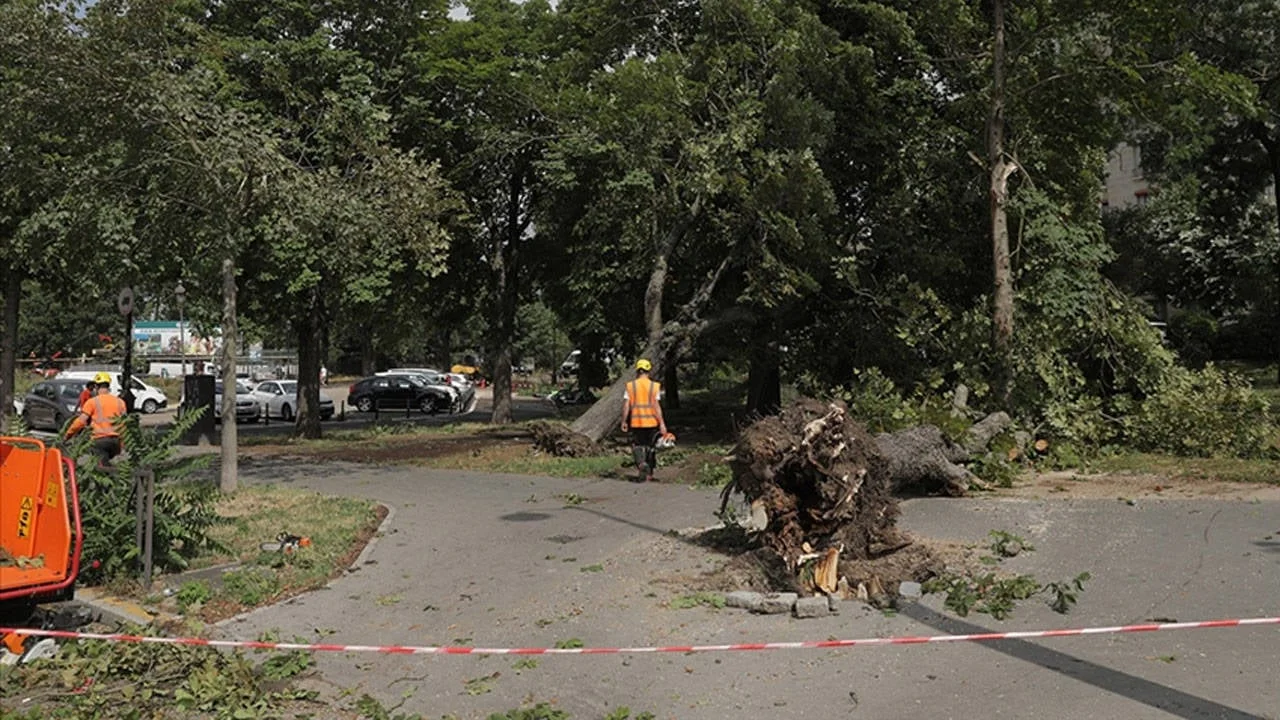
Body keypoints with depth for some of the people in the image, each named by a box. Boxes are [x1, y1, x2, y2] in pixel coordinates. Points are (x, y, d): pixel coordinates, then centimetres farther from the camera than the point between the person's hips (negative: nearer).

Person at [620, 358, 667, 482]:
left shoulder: (630, 386, -1)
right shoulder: (654, 386, -4)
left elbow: (626, 406, -4)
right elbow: (656, 406, -9)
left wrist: (624, 421, 6)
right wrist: (662, 423, -7)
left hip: (636, 422, 0)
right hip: (652, 421, 0)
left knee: (637, 445, 11)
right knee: (651, 447, 14)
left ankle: (641, 463, -18)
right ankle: (649, 474, 19)